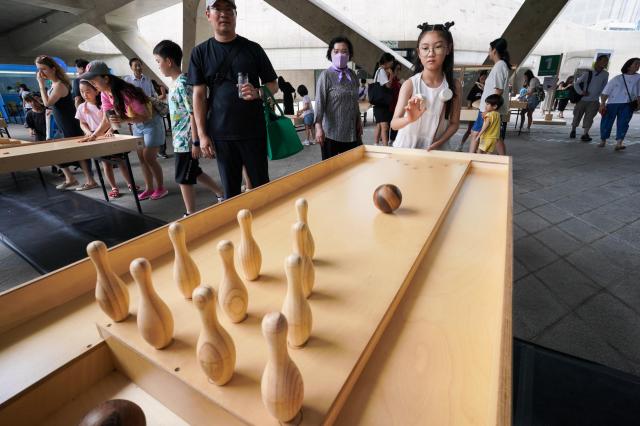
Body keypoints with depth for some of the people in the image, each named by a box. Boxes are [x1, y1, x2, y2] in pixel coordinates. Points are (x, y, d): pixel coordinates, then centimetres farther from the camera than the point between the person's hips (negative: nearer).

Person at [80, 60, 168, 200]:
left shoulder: (125, 92, -30)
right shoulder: (105, 94, -6)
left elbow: (146, 116, -27)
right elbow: (106, 120, 1)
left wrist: (124, 120, -38)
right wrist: (93, 136, -9)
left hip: (151, 123, -7)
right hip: (137, 125, 8)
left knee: (149, 157, -8)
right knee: (141, 158, 5)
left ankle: (161, 188, 5)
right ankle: (149, 188, 13)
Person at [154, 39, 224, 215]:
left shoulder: (182, 84, -16)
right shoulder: (177, 83, 12)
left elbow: (193, 114, -21)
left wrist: (196, 142, -21)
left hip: (186, 140, -10)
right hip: (182, 139, 10)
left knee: (184, 178, 0)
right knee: (194, 172, 19)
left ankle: (191, 215, 14)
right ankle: (222, 195, 29)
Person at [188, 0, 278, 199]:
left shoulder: (253, 49, 7)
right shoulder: (200, 52, 8)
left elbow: (273, 85, 10)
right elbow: (199, 95, 5)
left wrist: (257, 93, -13)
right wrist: (202, 135, -2)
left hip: (254, 130, 0)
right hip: (221, 133, 1)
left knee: (261, 185, 5)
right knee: (230, 190, 6)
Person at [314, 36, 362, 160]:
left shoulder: (353, 75, 12)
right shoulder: (326, 75, -5)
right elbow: (319, 102, -13)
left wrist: (359, 121, 16)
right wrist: (318, 127, -23)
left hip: (352, 132, 6)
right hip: (332, 133, -5)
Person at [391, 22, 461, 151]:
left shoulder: (454, 85, -6)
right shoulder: (410, 84, -13)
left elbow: (454, 123, 0)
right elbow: (394, 124, -21)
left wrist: (437, 144, -14)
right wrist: (409, 119, -40)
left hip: (436, 150, 2)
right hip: (406, 148, -1)